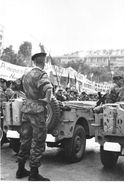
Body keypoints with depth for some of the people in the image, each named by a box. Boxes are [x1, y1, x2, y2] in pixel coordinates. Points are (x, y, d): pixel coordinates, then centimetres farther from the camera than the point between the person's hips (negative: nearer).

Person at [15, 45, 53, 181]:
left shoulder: (27, 74, 12)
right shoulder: (41, 75, -13)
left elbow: (18, 84, 30)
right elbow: (48, 89, -31)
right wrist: (47, 99, -15)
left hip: (26, 109, 8)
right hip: (37, 110, -8)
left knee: (25, 140, 15)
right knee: (38, 143, -1)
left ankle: (21, 170, 24)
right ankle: (34, 175, 4)